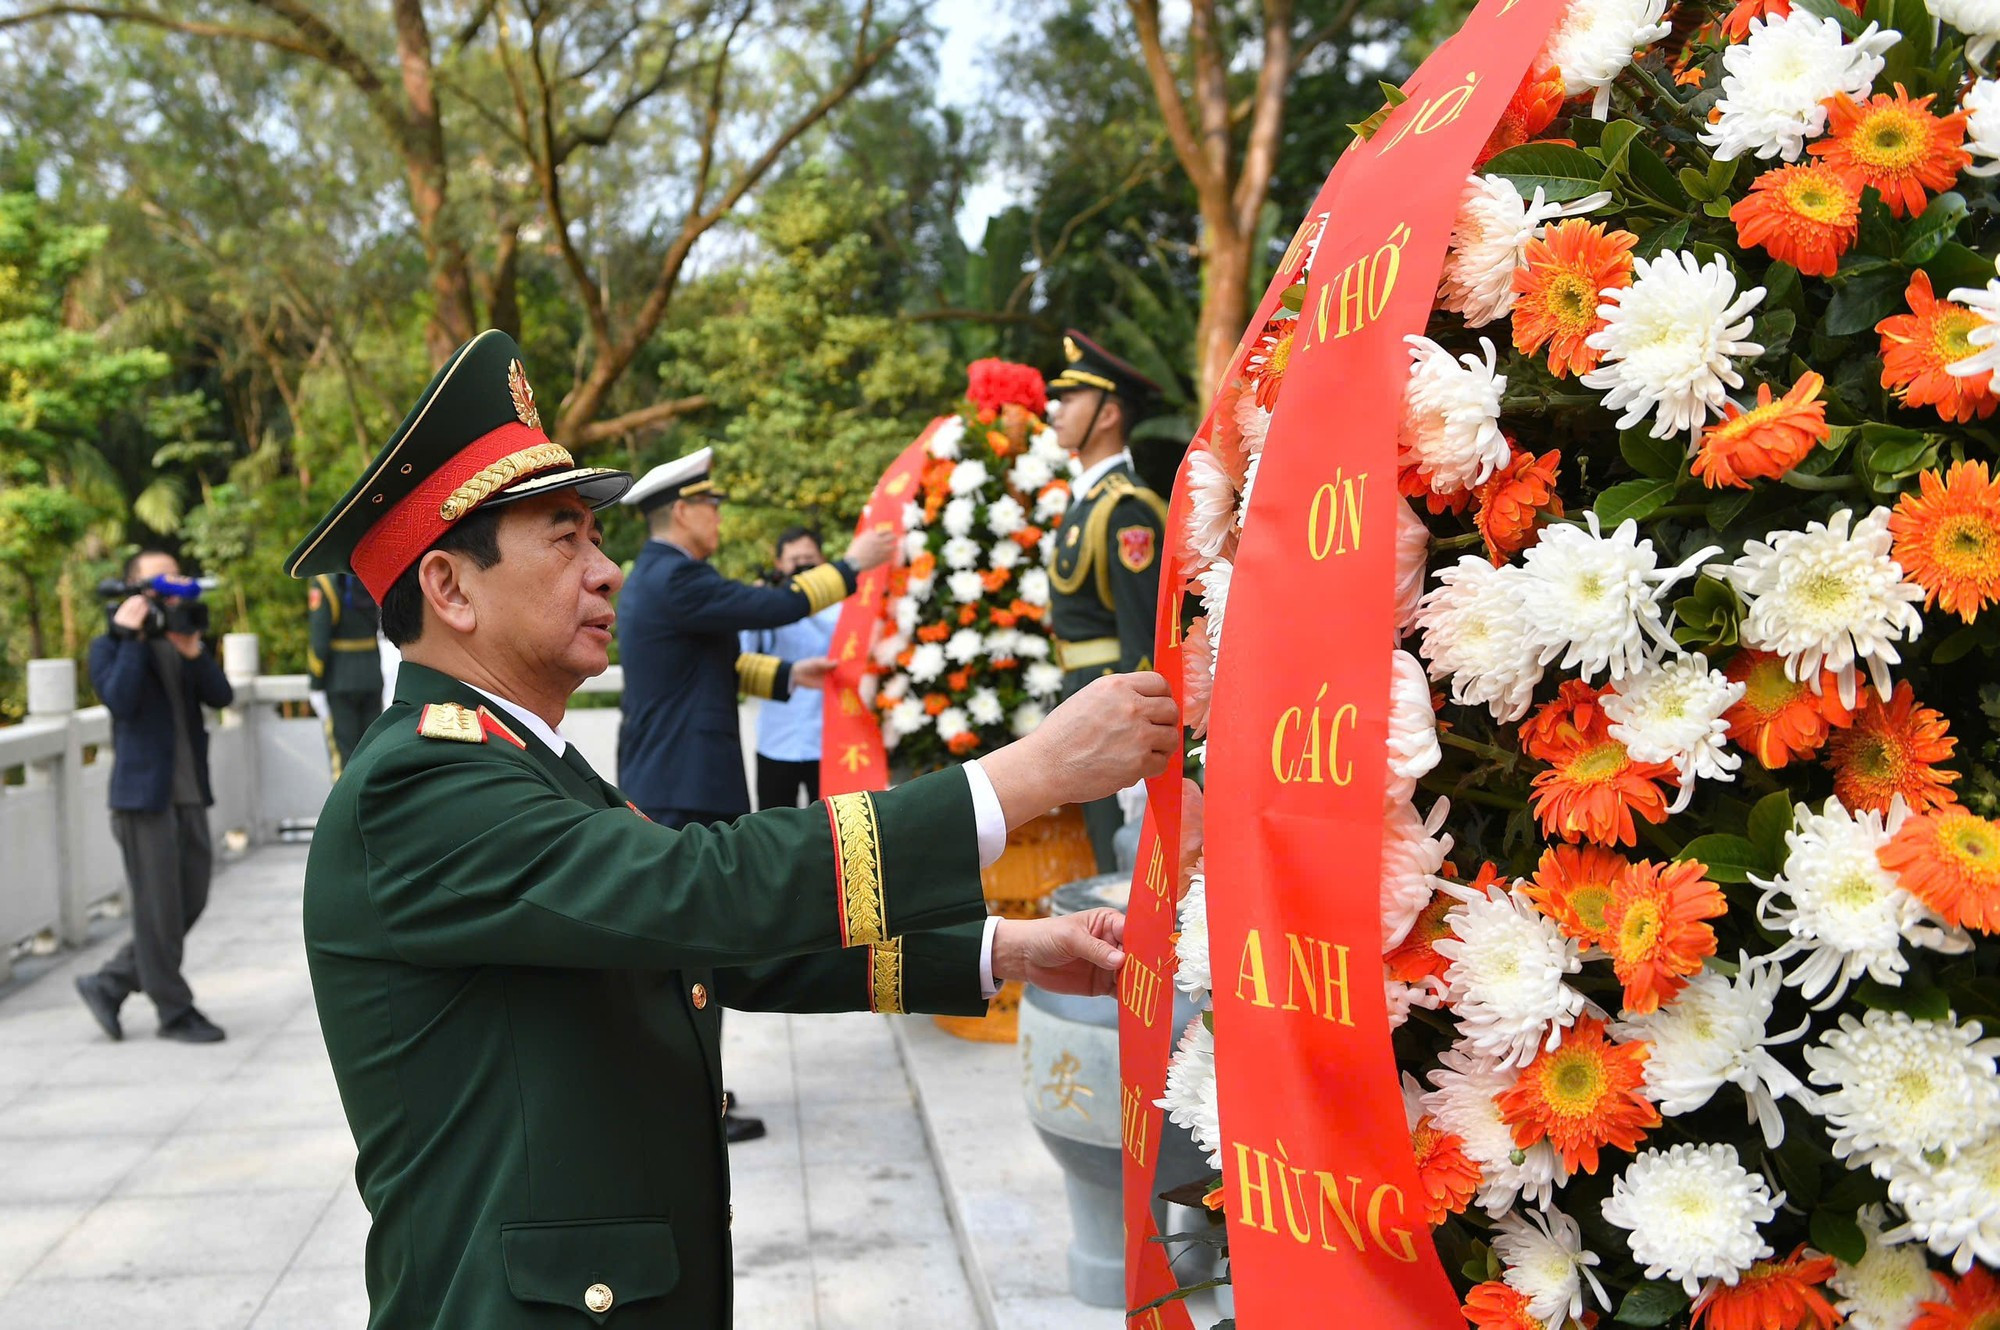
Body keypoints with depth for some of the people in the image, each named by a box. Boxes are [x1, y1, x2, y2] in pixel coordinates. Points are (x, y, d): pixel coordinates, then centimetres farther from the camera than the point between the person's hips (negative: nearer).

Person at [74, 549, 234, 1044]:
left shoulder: (184, 642, 16)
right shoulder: (110, 647, -2)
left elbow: (221, 695, 1)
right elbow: (121, 700, -20)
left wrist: (193, 652, -14)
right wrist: (131, 637, -18)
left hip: (189, 796, 7)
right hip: (144, 796, -7)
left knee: (188, 905, 10)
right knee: (160, 911, -1)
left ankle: (109, 984, 23)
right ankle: (175, 1012, 10)